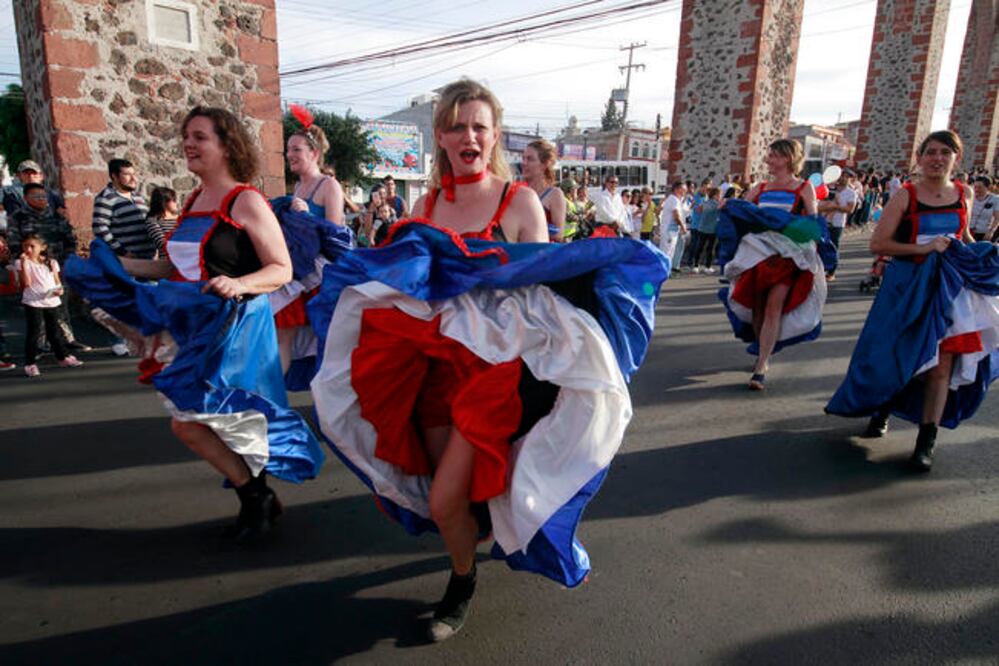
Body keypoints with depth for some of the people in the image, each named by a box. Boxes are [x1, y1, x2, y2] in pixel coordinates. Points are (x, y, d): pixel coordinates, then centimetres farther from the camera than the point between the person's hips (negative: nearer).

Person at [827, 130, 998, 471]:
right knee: (893, 357, 5)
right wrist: (923, 248, -20)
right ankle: (882, 409, 35)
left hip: (950, 289, 3)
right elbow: (877, 243, -13)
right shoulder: (905, 195, -7)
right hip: (908, 287, -3)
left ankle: (926, 442, 8)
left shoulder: (964, 194, 6)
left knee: (942, 365, -1)